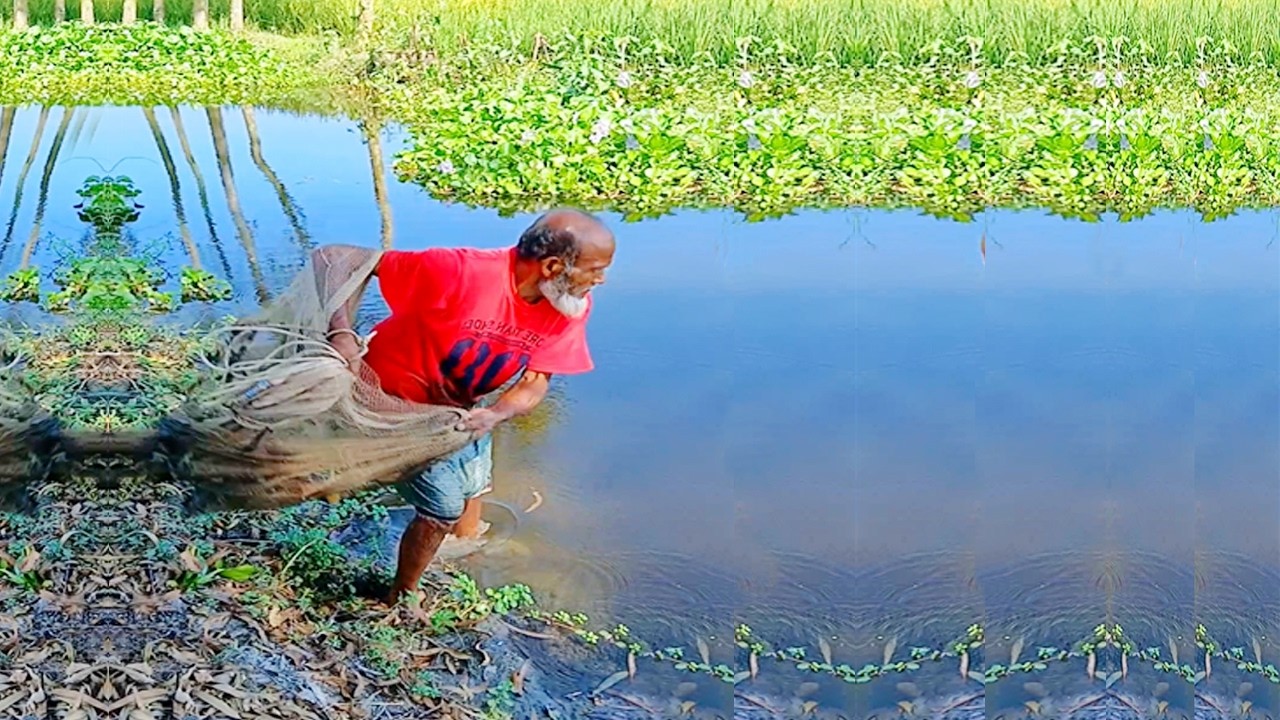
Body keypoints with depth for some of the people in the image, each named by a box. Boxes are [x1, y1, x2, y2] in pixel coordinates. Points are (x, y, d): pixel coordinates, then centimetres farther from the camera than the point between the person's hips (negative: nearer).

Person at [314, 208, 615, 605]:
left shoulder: (570, 308, -18)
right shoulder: (459, 272, -38)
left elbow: (535, 381, -15)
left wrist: (496, 415, -35)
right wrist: (341, 333, -49)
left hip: (464, 407, 6)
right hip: (400, 399, -6)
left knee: (472, 489, 19)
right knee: (443, 507, -3)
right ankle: (400, 599, 22)